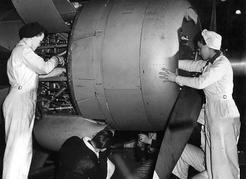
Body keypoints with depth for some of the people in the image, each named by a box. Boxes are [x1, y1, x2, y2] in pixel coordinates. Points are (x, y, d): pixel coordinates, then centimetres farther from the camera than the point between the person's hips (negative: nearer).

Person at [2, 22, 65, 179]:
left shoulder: (20, 51, 25)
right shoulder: (23, 50, -7)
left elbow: (39, 72, 29)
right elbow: (44, 68, -11)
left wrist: (61, 70, 32)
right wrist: (56, 59, 8)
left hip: (25, 103, 11)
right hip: (20, 102, -11)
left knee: (24, 146, 11)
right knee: (17, 144, -14)